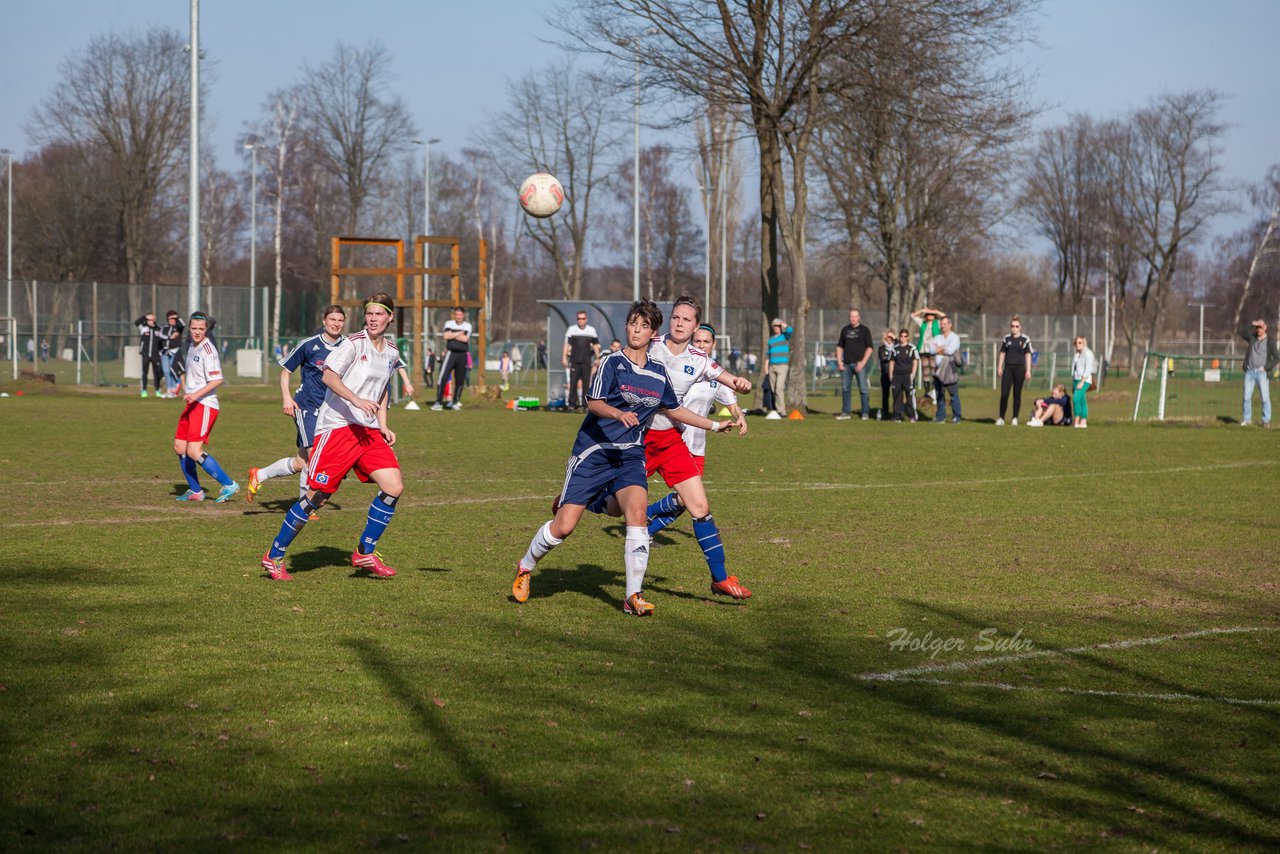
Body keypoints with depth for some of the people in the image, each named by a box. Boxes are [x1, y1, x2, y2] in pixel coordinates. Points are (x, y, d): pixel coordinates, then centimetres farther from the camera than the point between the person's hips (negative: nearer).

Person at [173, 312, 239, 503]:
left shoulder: (207, 350, -14)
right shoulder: (192, 347, 15)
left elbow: (217, 380, -23)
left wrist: (196, 394, -28)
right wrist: (184, 387, 21)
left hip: (205, 406, -9)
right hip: (192, 405, 9)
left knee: (194, 451, -17)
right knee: (179, 447, 10)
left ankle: (229, 485, -10)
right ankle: (195, 491, 22)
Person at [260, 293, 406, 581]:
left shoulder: (392, 352, 13)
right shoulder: (353, 344, -9)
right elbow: (329, 376, -21)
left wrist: (383, 427, 16)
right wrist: (356, 400, -33)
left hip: (368, 431, 7)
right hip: (337, 427, -7)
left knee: (394, 487, -8)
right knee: (317, 495, -7)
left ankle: (365, 553, 7)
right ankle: (274, 557, 8)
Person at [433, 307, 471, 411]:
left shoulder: (467, 325, 6)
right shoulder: (449, 323, 6)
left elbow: (465, 339, -10)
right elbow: (446, 336, -12)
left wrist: (452, 335, -8)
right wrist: (460, 333, -8)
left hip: (462, 355, 1)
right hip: (451, 354, -1)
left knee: (460, 380, 4)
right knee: (442, 377, -12)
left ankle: (455, 402, 19)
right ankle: (438, 402, -11)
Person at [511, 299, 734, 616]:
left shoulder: (658, 371, 8)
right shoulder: (613, 362, -8)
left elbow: (674, 409, 25)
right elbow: (593, 403, -19)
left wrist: (715, 425, 27)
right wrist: (619, 413, -39)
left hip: (630, 455, 4)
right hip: (593, 452, -4)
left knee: (637, 513, -22)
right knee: (564, 526, -6)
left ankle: (633, 597, -17)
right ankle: (525, 568, 23)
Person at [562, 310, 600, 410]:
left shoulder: (591, 330, 9)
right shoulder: (571, 329, 3)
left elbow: (595, 345, 17)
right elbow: (567, 344, 2)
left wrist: (598, 358, 12)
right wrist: (564, 357, -5)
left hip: (586, 361, 2)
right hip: (574, 361, -2)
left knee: (586, 383, 1)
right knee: (573, 382, -2)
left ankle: (585, 404, 6)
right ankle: (572, 403, 3)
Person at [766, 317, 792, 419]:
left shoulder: (785, 336, 2)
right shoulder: (771, 339, 17)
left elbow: (790, 330, -21)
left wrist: (782, 323, -4)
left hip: (782, 366, -6)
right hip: (772, 366, 6)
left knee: (779, 388, -16)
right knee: (773, 389, 6)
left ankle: (781, 411, -16)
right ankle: (774, 410, 12)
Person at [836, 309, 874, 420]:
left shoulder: (865, 330, 2)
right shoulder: (845, 330, 14)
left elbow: (870, 347, -2)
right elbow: (839, 346, 17)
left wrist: (863, 362, -11)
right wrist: (839, 362, 6)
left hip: (859, 364, -4)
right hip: (846, 364, 4)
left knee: (863, 389, -5)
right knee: (845, 388, 6)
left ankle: (865, 413, -1)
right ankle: (846, 412, 13)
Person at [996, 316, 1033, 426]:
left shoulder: (1025, 339, 2)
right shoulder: (1006, 338, 8)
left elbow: (1028, 355, 3)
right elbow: (1002, 353, 12)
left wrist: (1028, 370, -2)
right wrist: (999, 367, 5)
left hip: (1019, 368, -1)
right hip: (1008, 368, 1)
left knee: (1017, 395, 3)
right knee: (1004, 394, -6)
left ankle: (1015, 418, 10)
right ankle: (1001, 418, -1)